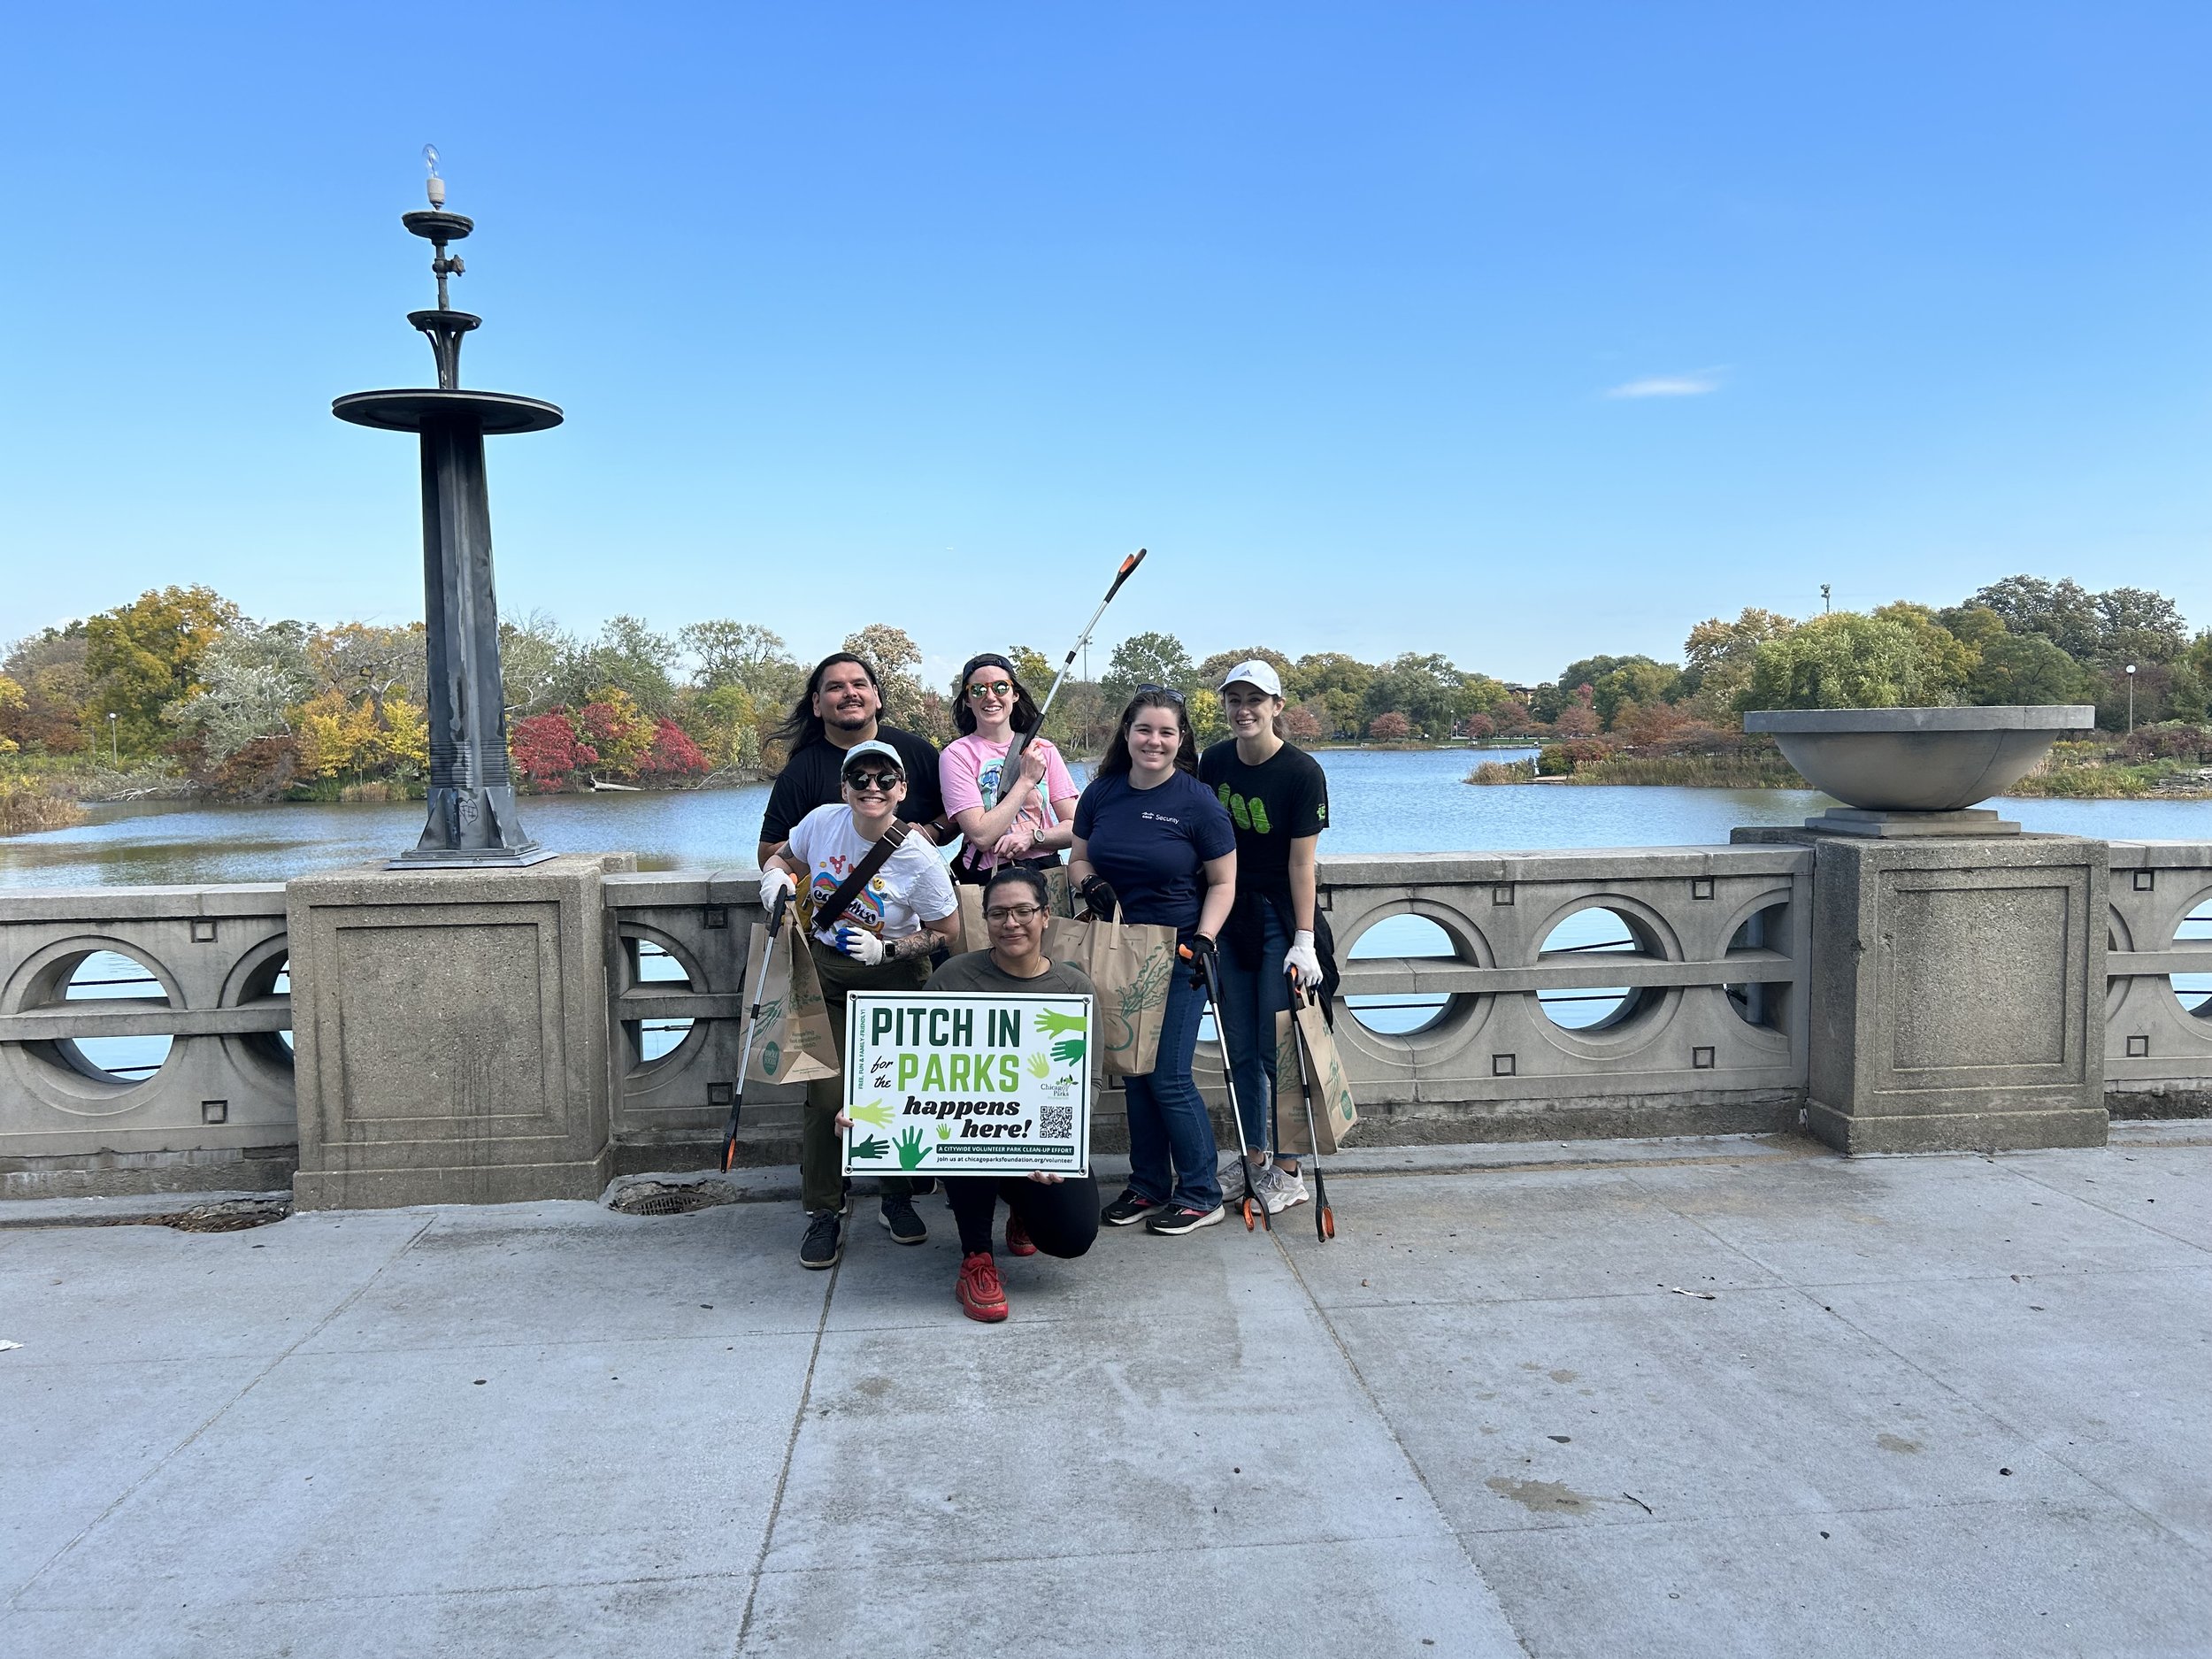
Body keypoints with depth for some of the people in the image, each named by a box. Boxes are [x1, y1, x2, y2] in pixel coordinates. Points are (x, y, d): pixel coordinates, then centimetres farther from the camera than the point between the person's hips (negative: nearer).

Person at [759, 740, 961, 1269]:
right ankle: (825, 1214, 12)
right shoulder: (822, 822, -10)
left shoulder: (920, 859, -19)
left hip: (892, 981, -1)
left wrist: (886, 949, -19)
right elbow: (780, 857, 11)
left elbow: (947, 930, -7)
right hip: (823, 973, 2)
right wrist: (776, 878, -12)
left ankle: (898, 1200, 28)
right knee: (826, 1095, -4)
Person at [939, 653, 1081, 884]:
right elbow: (981, 836, -11)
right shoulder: (957, 755, 0)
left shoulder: (1043, 750, 11)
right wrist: (1027, 780, -5)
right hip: (986, 880, -3)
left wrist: (1031, 837, -11)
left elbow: (1075, 827, 8)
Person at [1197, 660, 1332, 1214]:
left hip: (1280, 919, -5)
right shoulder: (1214, 763, 2)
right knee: (1240, 1049, 11)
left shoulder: (1302, 772, -13)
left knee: (1278, 1048, -3)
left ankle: (1287, 1171, 10)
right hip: (1229, 918, 5)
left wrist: (1304, 941, -17)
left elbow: (1302, 861, -15)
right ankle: (1252, 1158, 25)